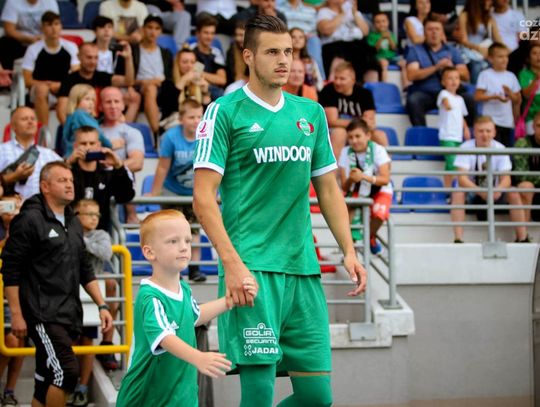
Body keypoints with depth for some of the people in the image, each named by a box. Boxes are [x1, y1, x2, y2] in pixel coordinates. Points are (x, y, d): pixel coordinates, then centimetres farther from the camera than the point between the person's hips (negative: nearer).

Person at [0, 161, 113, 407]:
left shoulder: (73, 223, 17)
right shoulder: (30, 220, -7)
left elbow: (84, 270, 24)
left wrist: (102, 305, 16)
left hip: (69, 314, 7)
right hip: (43, 314, -7)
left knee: (46, 382, 9)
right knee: (66, 371, -18)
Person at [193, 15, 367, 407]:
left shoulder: (311, 113, 15)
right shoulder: (225, 112, -2)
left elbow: (328, 189, 20)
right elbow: (203, 197, -7)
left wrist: (349, 251, 9)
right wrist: (231, 263, -17)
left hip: (303, 270, 6)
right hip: (252, 270, -6)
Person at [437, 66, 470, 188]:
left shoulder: (460, 99, 19)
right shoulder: (444, 94, -5)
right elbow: (444, 99, -30)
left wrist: (466, 128, 12)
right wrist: (447, 104, -53)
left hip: (458, 137, 7)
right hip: (447, 136, -7)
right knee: (452, 163, -16)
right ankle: (448, 188, -11)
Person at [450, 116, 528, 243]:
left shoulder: (500, 149, -8)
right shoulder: (466, 148, -15)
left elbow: (506, 177, -14)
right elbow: (462, 178, -25)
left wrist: (499, 189, -39)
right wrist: (481, 192, -42)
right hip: (471, 194, -2)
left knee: (513, 194, -24)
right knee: (458, 193, -33)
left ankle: (522, 238, -18)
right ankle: (458, 240, -38)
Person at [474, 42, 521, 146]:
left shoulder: (511, 76, 11)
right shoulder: (485, 75, -2)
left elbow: (518, 100, 12)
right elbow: (477, 96, -8)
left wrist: (510, 94, -9)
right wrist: (495, 96, -18)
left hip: (508, 122, 5)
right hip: (491, 121, -5)